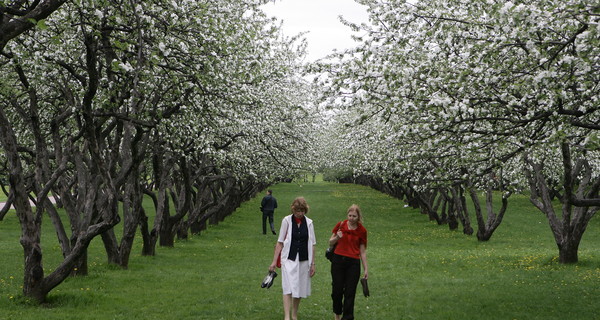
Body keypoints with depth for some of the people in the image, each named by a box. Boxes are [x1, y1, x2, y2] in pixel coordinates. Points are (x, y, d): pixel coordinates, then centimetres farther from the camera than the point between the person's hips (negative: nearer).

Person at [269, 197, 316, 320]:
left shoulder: (309, 222, 5)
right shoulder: (287, 220, -2)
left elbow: (312, 244, 9)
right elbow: (280, 242, 1)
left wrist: (312, 263, 8)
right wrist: (274, 261, -1)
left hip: (303, 260, 3)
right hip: (289, 259, -3)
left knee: (299, 289, 9)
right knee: (288, 288, -14)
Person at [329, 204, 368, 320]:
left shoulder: (362, 230, 1)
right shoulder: (341, 225, 0)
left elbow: (362, 251, 6)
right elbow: (330, 243, 8)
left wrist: (366, 269, 5)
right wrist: (337, 238, -13)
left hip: (353, 263, 0)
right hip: (338, 260, 0)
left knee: (350, 293, -1)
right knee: (337, 290, 3)